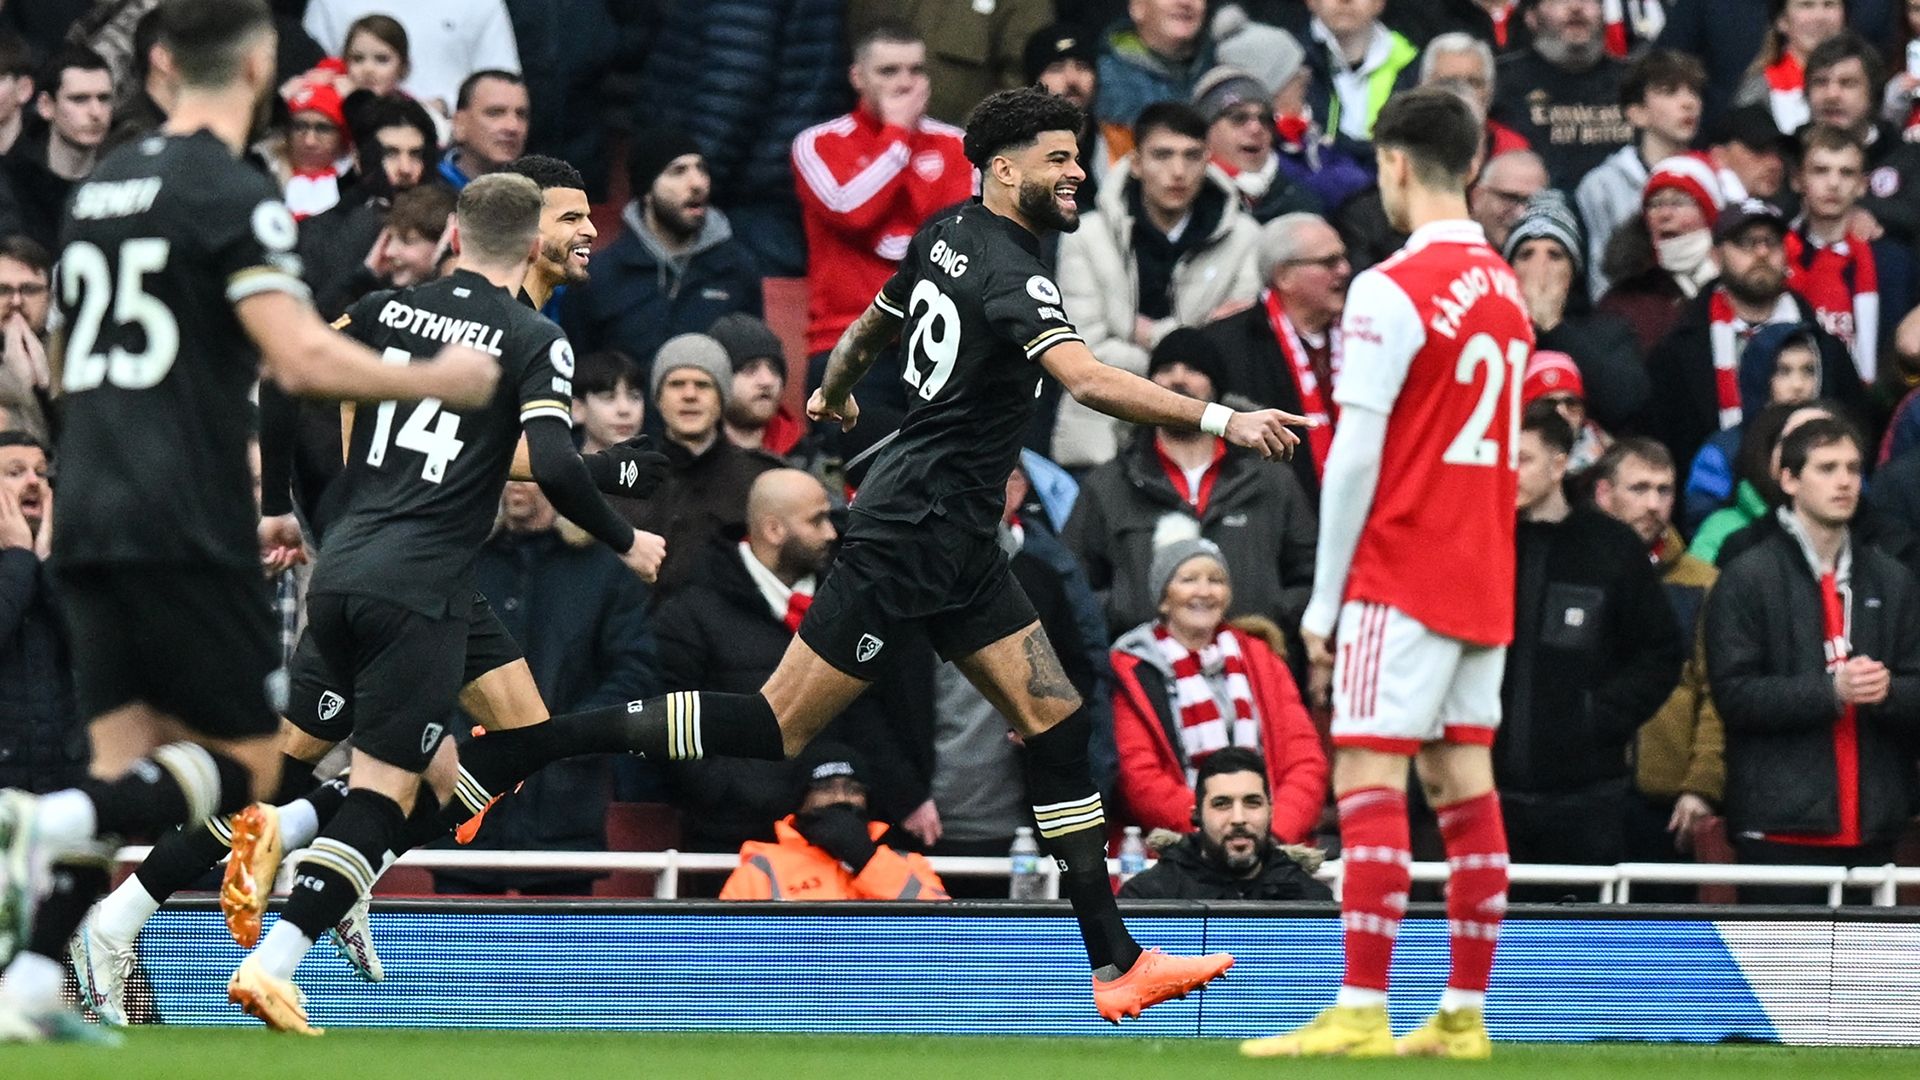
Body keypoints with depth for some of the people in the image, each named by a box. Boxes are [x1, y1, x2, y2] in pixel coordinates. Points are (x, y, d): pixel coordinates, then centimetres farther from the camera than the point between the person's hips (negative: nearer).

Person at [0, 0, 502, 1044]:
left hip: (90, 518, 7)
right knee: (245, 764, 0)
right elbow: (302, 359, -18)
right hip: (184, 528, -7)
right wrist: (438, 381, -2)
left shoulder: (103, 187, 17)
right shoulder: (231, 193, -8)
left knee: (127, 771, 8)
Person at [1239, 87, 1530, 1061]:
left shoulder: (1392, 290, -13)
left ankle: (1361, 1014, -15)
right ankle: (1464, 1016, 8)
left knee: (1368, 782, -9)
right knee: (1463, 784, 8)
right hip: (1484, 579, 8)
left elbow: (1355, 458, -14)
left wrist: (1322, 600, -8)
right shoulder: (1506, 289, 11)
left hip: (1402, 575, -8)